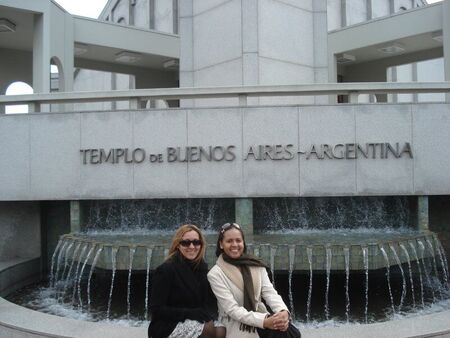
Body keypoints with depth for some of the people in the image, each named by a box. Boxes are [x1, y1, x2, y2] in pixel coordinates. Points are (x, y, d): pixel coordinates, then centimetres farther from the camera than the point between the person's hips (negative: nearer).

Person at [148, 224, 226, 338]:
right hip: (167, 326, -6)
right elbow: (156, 309, -17)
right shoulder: (166, 270, -15)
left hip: (195, 322, 6)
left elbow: (205, 298, 10)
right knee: (210, 328, -25)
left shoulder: (202, 266, 4)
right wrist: (192, 313, -23)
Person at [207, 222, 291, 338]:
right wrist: (264, 321, -26)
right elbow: (232, 309, -15)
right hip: (235, 326, -4)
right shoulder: (215, 274, -8)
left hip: (261, 317, 4)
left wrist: (283, 311, -25)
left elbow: (269, 292, -4)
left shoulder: (256, 265, 5)